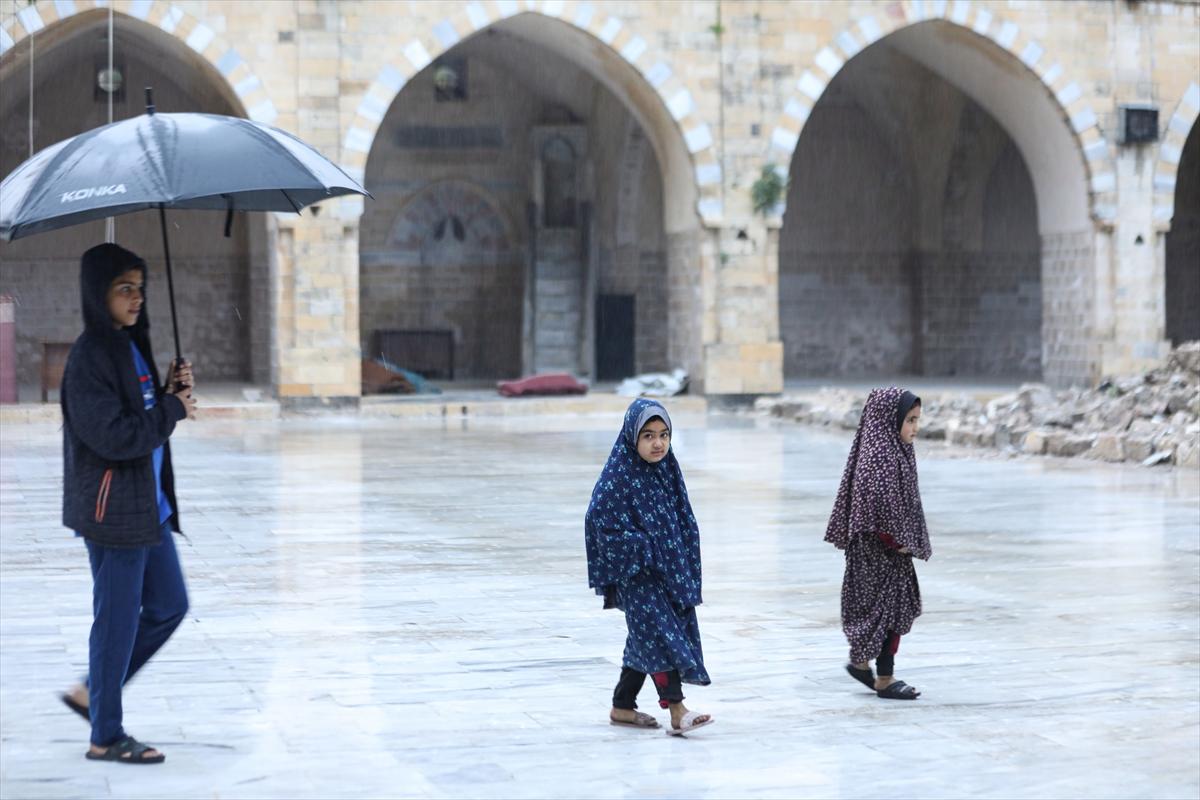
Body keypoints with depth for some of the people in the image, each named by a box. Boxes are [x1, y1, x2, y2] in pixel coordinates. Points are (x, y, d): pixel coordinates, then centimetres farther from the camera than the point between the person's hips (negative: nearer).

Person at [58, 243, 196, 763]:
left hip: (149, 504, 9)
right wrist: (173, 409, -12)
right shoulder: (89, 357, -17)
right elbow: (114, 436, -23)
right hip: (114, 509, -9)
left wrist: (172, 391, -1)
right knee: (118, 619, -1)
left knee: (169, 605, 15)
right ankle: (106, 737, 11)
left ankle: (91, 692, 26)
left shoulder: (131, 347, 11)